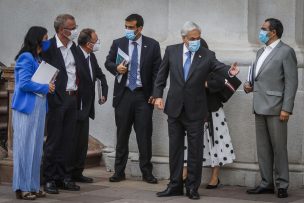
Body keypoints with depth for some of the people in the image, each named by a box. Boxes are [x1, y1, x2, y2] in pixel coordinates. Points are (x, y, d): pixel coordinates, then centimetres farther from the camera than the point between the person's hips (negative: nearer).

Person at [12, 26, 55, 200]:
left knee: (36, 148, 9)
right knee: (25, 147, -5)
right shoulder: (26, 58, -11)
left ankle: (33, 186, 13)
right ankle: (22, 188, 0)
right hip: (27, 108, -9)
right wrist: (45, 88, -11)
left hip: (38, 107, 9)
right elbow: (24, 83, -17)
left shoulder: (38, 58, 16)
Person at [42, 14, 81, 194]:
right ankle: (50, 179, 6)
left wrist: (77, 91, 9)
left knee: (69, 140, 10)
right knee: (54, 140, -1)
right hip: (57, 99, -7)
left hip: (72, 98, 7)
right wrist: (52, 98, -15)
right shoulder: (49, 47, -10)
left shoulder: (74, 47, 12)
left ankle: (65, 177, 18)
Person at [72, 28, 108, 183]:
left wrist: (104, 93, 12)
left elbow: (100, 75, 24)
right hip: (75, 107, -9)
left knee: (82, 141, 12)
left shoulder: (91, 57, 9)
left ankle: (77, 173, 20)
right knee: (73, 140, -4)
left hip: (85, 108, 9)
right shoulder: (75, 55, -19)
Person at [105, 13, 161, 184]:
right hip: (123, 94, 2)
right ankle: (119, 171, 13)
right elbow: (108, 62, 10)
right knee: (122, 134, 6)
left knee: (144, 135, -1)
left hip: (143, 95, -1)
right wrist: (116, 67, -13)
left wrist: (156, 93, -6)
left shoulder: (152, 45, 0)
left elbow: (157, 71, 1)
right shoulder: (118, 43, 4)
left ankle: (147, 172, 7)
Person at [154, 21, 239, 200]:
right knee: (175, 148, 10)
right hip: (174, 108, 2)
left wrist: (230, 71, -39)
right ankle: (175, 186, 20)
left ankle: (192, 187, 13)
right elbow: (162, 75, 8)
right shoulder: (172, 51, 2)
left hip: (195, 111, -2)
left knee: (195, 150, 3)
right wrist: (158, 95, -1)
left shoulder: (207, 55, -4)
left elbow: (220, 67, -17)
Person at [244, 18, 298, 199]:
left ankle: (282, 185, 4)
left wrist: (287, 108, -16)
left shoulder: (286, 51, -6)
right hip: (260, 108, 8)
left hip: (275, 108, -8)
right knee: (263, 148, 9)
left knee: (279, 148, -3)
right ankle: (267, 183, 15)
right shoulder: (261, 52, 17)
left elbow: (291, 82, -11)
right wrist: (251, 86, 5)